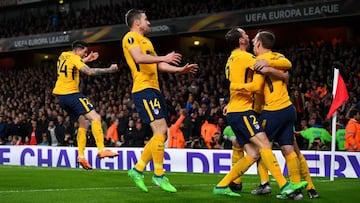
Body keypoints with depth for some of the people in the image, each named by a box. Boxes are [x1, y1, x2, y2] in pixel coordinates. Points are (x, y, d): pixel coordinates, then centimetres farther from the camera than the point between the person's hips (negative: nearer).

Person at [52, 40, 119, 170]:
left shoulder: (63, 56, 16)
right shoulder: (75, 58, -9)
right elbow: (90, 72, -22)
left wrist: (86, 60, 30)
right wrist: (109, 70, -16)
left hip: (61, 96, 9)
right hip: (71, 94, -9)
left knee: (83, 123, 13)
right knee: (95, 117, -15)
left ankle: (81, 156, 3)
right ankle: (101, 150, -30)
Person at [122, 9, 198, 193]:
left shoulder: (146, 41, 26)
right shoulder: (130, 38, -3)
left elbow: (158, 65, 28)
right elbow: (139, 58, -21)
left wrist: (180, 70, 19)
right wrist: (164, 58, -24)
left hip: (154, 90, 10)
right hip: (143, 90, -10)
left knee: (161, 134, 6)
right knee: (160, 130, -15)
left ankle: (138, 169, 12)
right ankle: (159, 175, -9)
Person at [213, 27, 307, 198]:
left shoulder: (231, 60, 20)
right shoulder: (244, 57, -9)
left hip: (234, 112, 9)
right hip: (242, 111, -9)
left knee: (253, 154, 5)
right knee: (264, 145, -16)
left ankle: (222, 186, 6)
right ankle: (284, 186, -21)